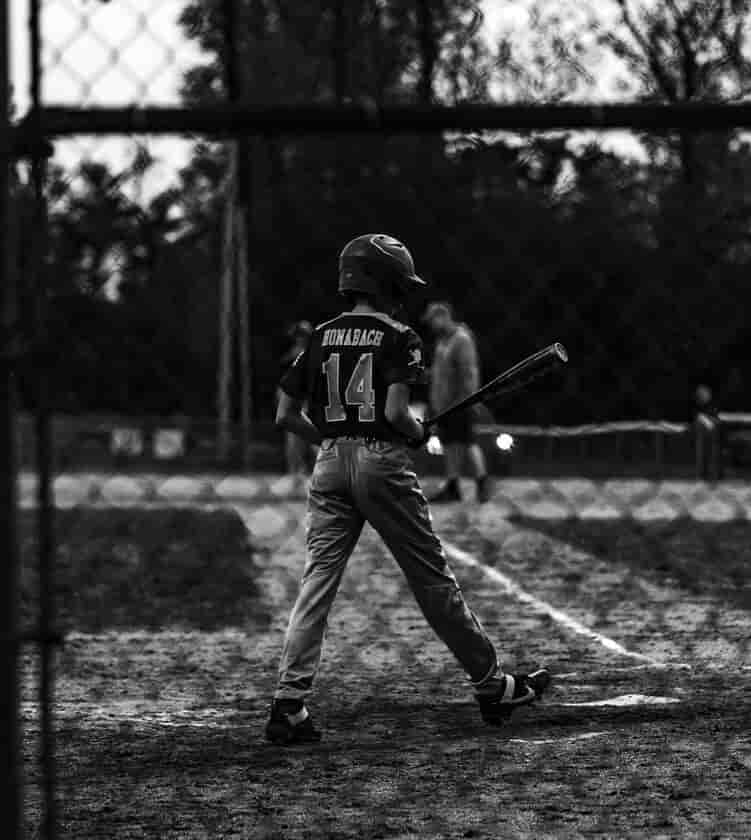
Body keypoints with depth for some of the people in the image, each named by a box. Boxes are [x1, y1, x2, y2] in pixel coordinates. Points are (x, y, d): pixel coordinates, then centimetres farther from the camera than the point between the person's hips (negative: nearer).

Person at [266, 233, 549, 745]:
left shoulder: (321, 338, 10)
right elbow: (396, 412, -18)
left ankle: (290, 703, -11)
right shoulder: (397, 338, -5)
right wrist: (419, 432, 2)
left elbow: (286, 415, 9)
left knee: (318, 581, 0)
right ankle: (491, 685, 15)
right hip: (382, 463, -4)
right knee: (433, 580, 5)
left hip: (330, 467, 4)